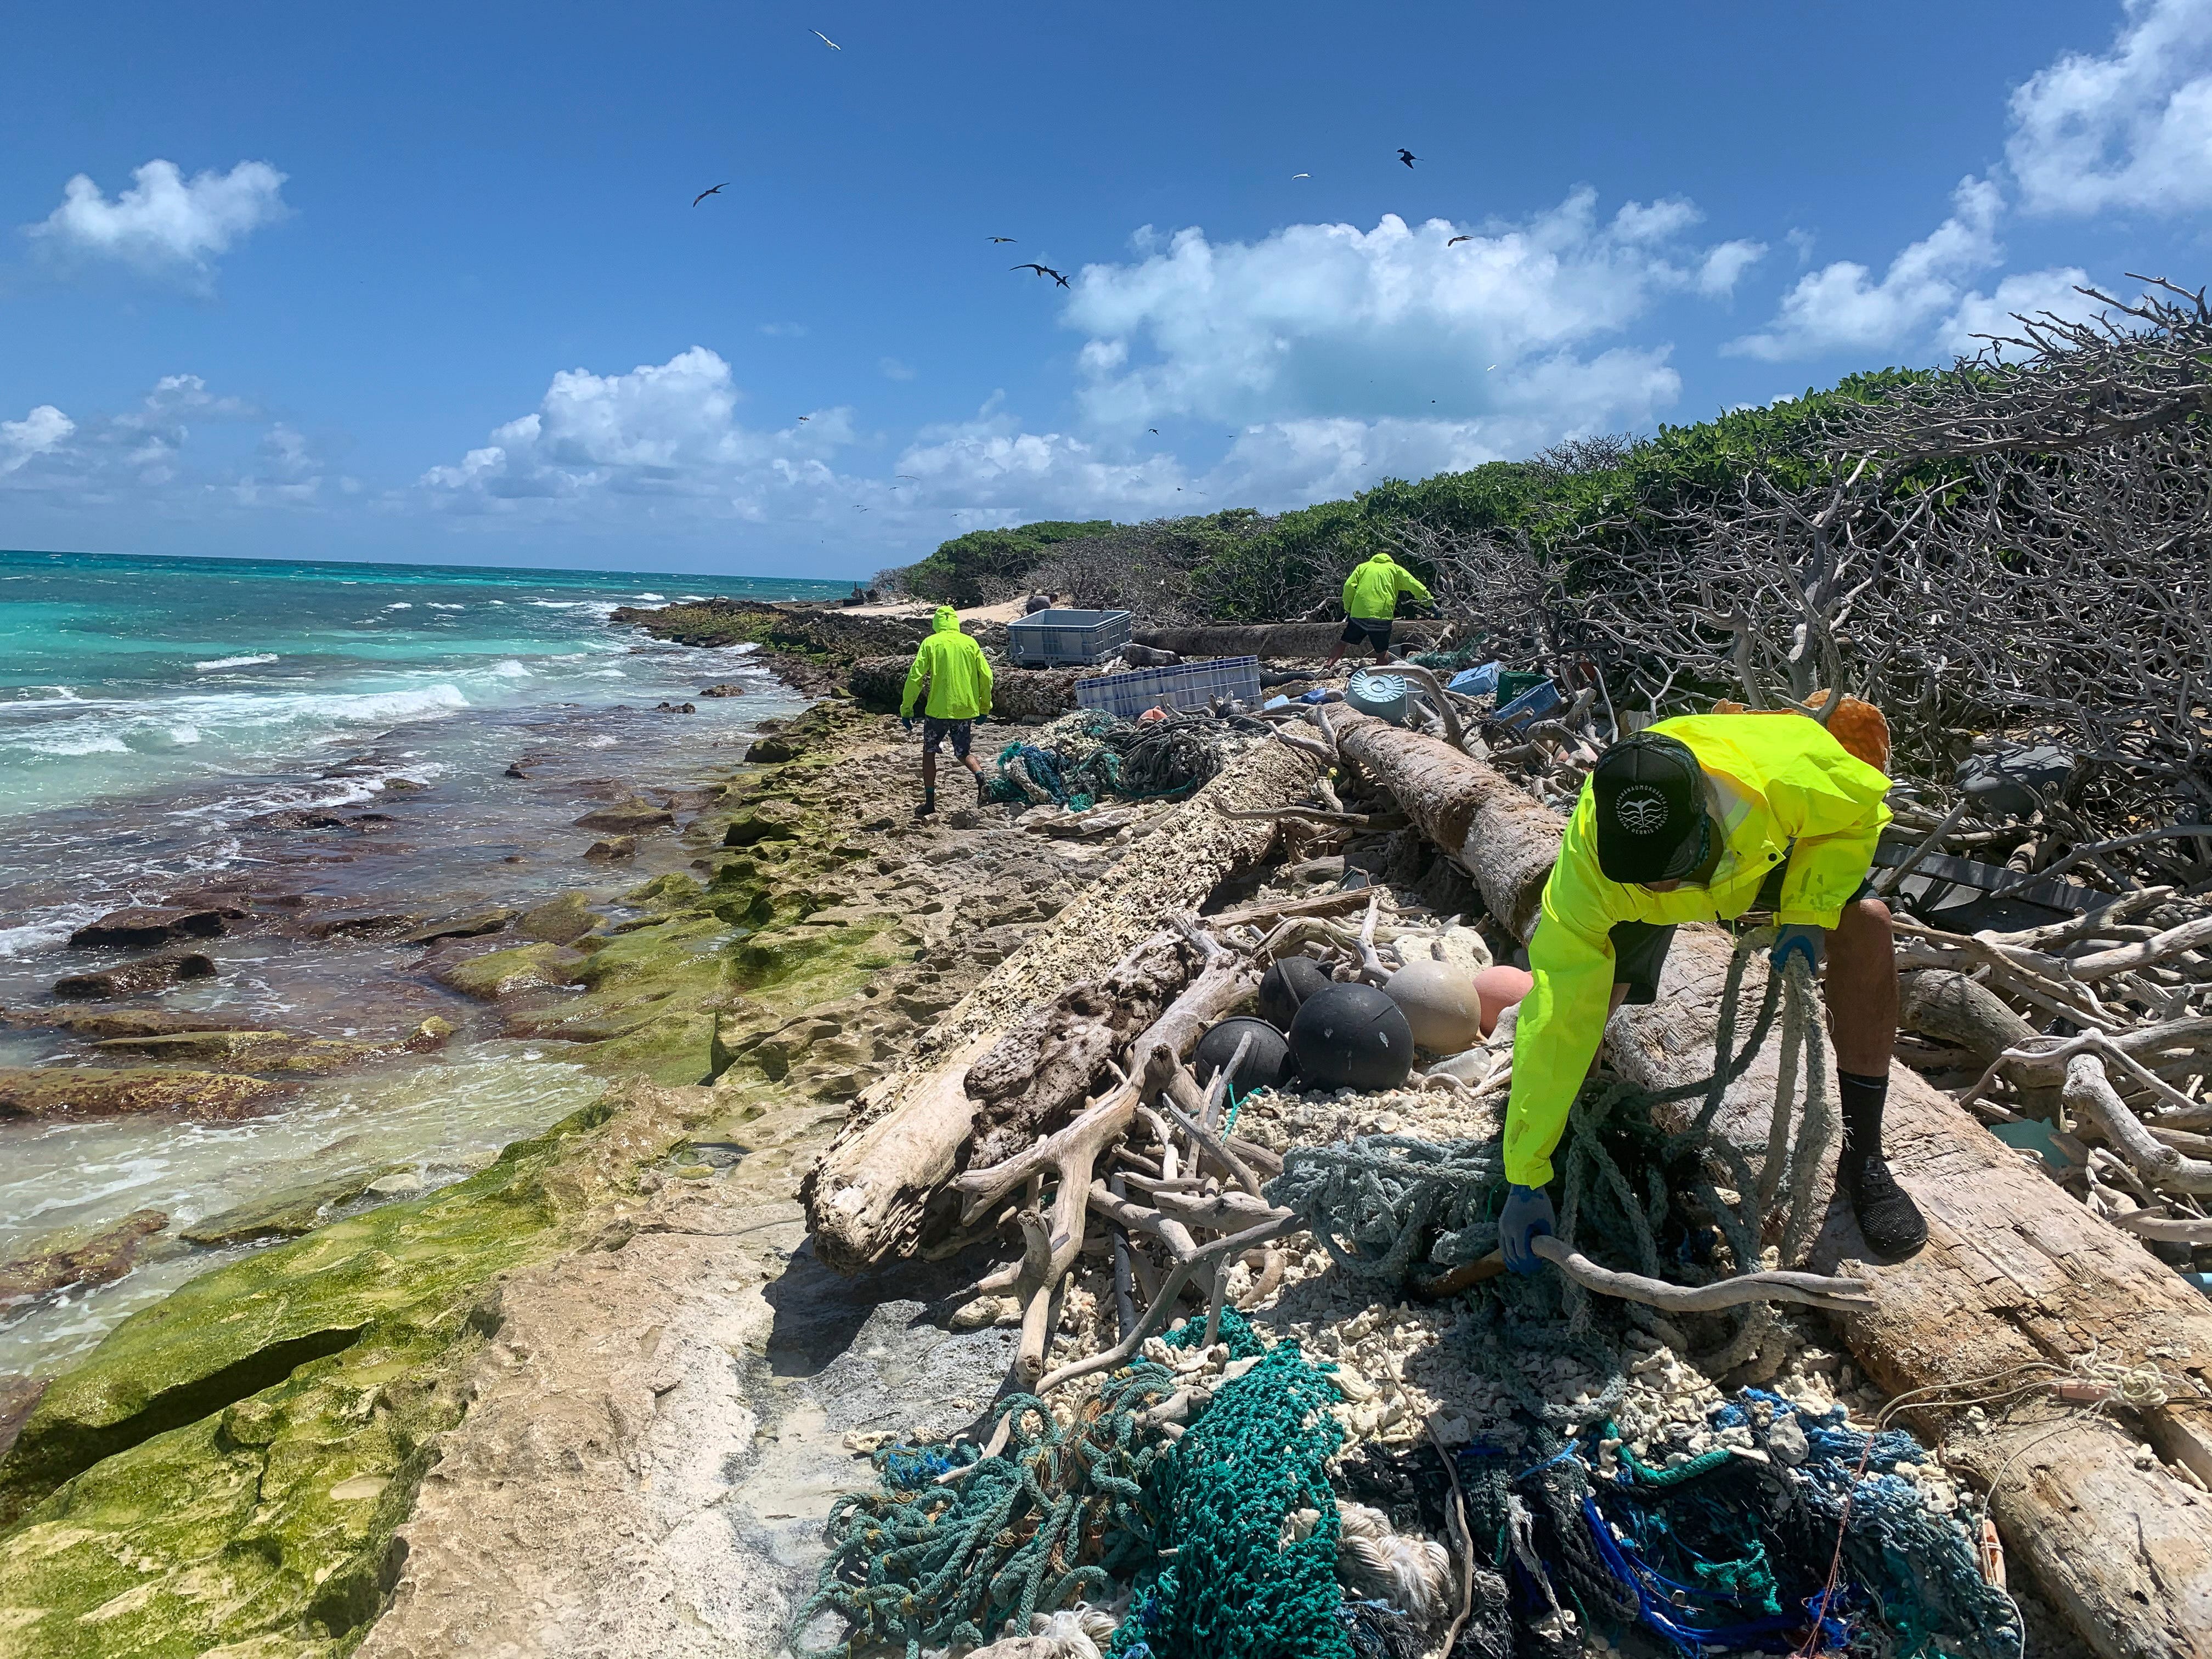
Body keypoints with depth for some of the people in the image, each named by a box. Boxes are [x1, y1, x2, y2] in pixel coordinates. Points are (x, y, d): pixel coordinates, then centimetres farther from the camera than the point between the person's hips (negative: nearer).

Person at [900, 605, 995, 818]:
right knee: (963, 754, 17)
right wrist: (985, 707, 15)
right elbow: (986, 677, 3)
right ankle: (980, 776, -13)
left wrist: (906, 709, -1)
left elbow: (915, 677, -7)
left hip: (938, 710, -3)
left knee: (929, 753, 16)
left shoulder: (931, 643, -1)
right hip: (966, 710, 3)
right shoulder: (970, 643, 6)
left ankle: (930, 802, 13)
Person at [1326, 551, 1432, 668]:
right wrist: (1427, 597, 13)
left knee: (1343, 643, 12)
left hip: (1358, 613, 1)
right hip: (1382, 615, -1)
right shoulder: (1395, 568, 17)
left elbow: (1349, 586, 6)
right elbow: (1413, 584, 7)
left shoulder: (1362, 567, 19)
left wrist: (1348, 608, 12)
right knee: (1383, 651, 6)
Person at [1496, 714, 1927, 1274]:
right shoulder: (1586, 863, -42)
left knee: (1865, 923, -25)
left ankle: (1862, 1159, -12)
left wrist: (1808, 914, -32)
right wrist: (1525, 1179, -36)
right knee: (1575, 998, -16)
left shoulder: (1779, 772, -43)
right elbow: (1556, 1021, -38)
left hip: (1769, 847, 1)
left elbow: (1860, 807, -18)